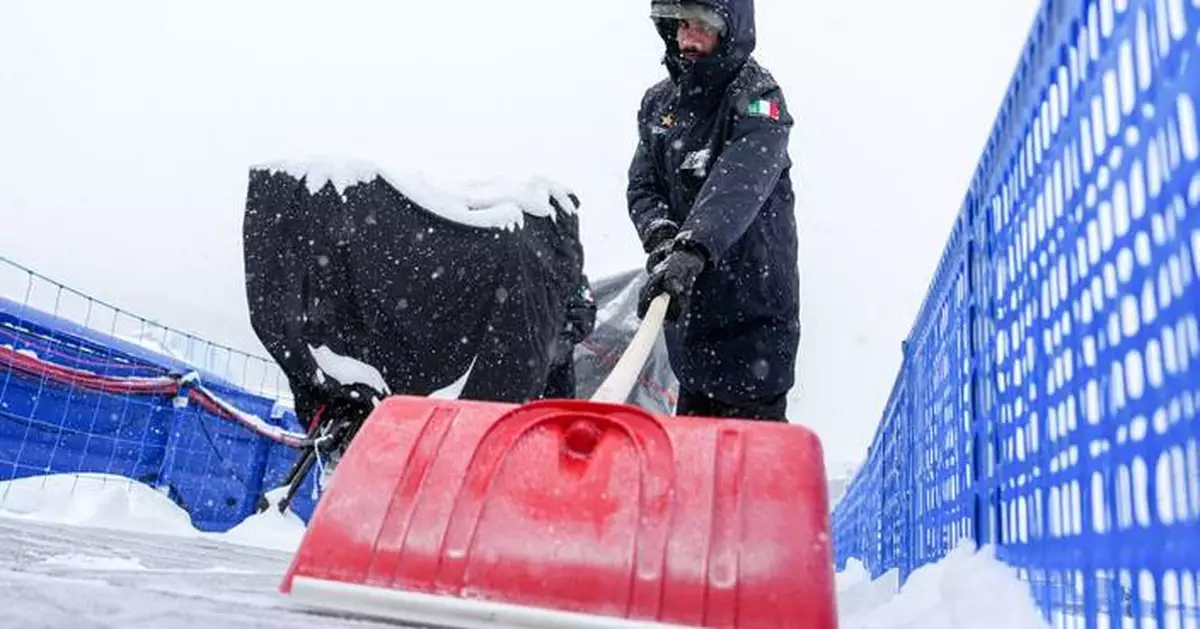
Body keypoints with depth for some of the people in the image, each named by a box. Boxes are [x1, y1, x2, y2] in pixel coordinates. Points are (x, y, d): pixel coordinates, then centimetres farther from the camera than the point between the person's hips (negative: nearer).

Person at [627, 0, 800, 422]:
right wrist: (660, 233, -17)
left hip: (753, 297, -6)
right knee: (691, 421, 19)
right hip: (685, 298, 6)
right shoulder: (659, 101, 9)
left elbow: (738, 186, -29)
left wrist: (690, 249, -43)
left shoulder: (758, 97, -12)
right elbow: (642, 186, 5)